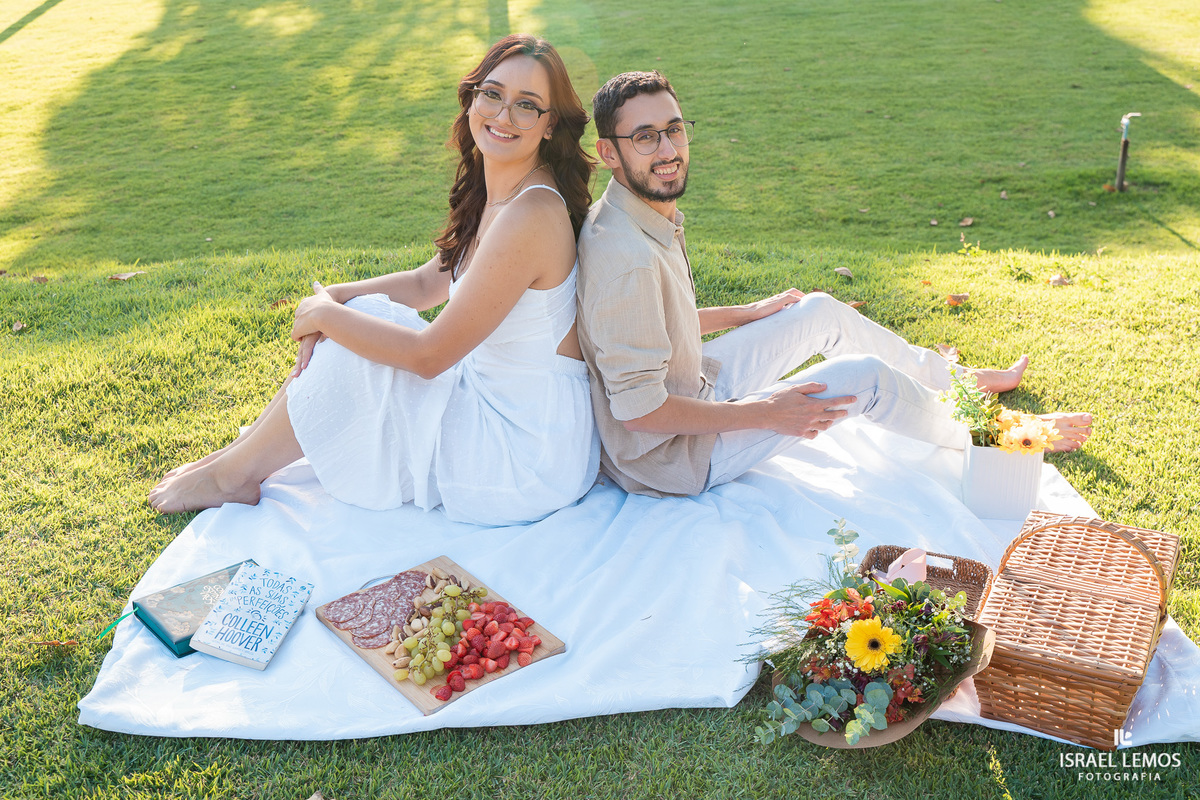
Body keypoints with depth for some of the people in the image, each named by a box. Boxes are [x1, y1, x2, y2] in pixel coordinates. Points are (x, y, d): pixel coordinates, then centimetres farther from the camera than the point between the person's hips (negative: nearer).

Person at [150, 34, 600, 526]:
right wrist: (333, 301, -2)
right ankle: (244, 453, 17)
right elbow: (428, 284, 15)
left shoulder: (530, 214, -26)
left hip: (526, 461, -8)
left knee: (357, 353, -10)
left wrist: (326, 315, -10)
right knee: (364, 314, 5)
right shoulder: (493, 194, 5)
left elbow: (429, 355, -23)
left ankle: (234, 475, 11)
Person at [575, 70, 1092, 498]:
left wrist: (749, 313, 21)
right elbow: (640, 411, -30)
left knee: (822, 312, 15)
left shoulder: (653, 216, 0)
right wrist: (766, 415, -23)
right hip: (671, 457, -9)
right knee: (866, 375, -10)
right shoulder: (627, 258, -32)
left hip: (691, 387, 10)